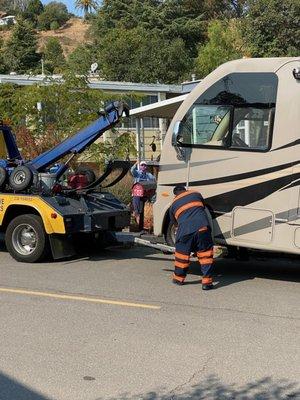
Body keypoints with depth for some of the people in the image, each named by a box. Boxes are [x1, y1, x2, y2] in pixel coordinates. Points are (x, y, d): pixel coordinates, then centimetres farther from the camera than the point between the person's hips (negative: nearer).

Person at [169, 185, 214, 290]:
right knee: (205, 255, 4)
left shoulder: (174, 204, 22)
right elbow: (203, 206, 37)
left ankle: (178, 278, 31)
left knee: (182, 254, 16)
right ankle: (207, 282, 1)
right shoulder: (195, 194, 22)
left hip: (185, 231, 1)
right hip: (202, 228, 0)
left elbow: (174, 221, 31)